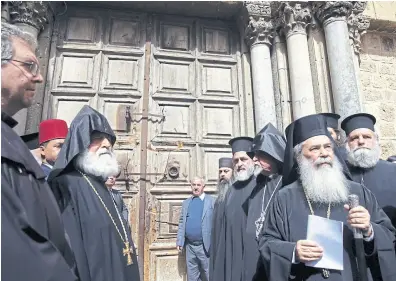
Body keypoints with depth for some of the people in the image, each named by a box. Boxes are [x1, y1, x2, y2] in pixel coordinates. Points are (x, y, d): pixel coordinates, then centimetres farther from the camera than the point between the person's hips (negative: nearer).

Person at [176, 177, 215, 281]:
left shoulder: (212, 201, -4)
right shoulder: (186, 202, 9)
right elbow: (182, 223, 10)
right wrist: (179, 242, 5)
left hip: (205, 246, -4)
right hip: (189, 246, 4)